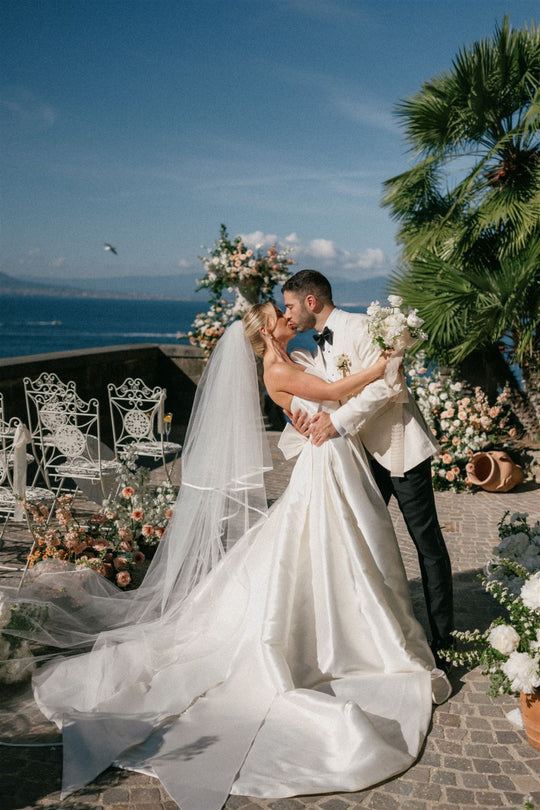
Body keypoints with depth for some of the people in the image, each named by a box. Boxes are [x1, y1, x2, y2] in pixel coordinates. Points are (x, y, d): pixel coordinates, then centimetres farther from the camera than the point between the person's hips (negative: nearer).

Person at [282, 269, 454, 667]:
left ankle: (443, 638, 10)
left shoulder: (360, 326, -12)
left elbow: (386, 383, -21)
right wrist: (313, 420, -7)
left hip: (399, 446, -9)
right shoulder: (321, 351, 14)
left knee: (427, 541, 0)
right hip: (365, 452, 9)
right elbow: (335, 402, 14)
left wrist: (339, 420, -21)